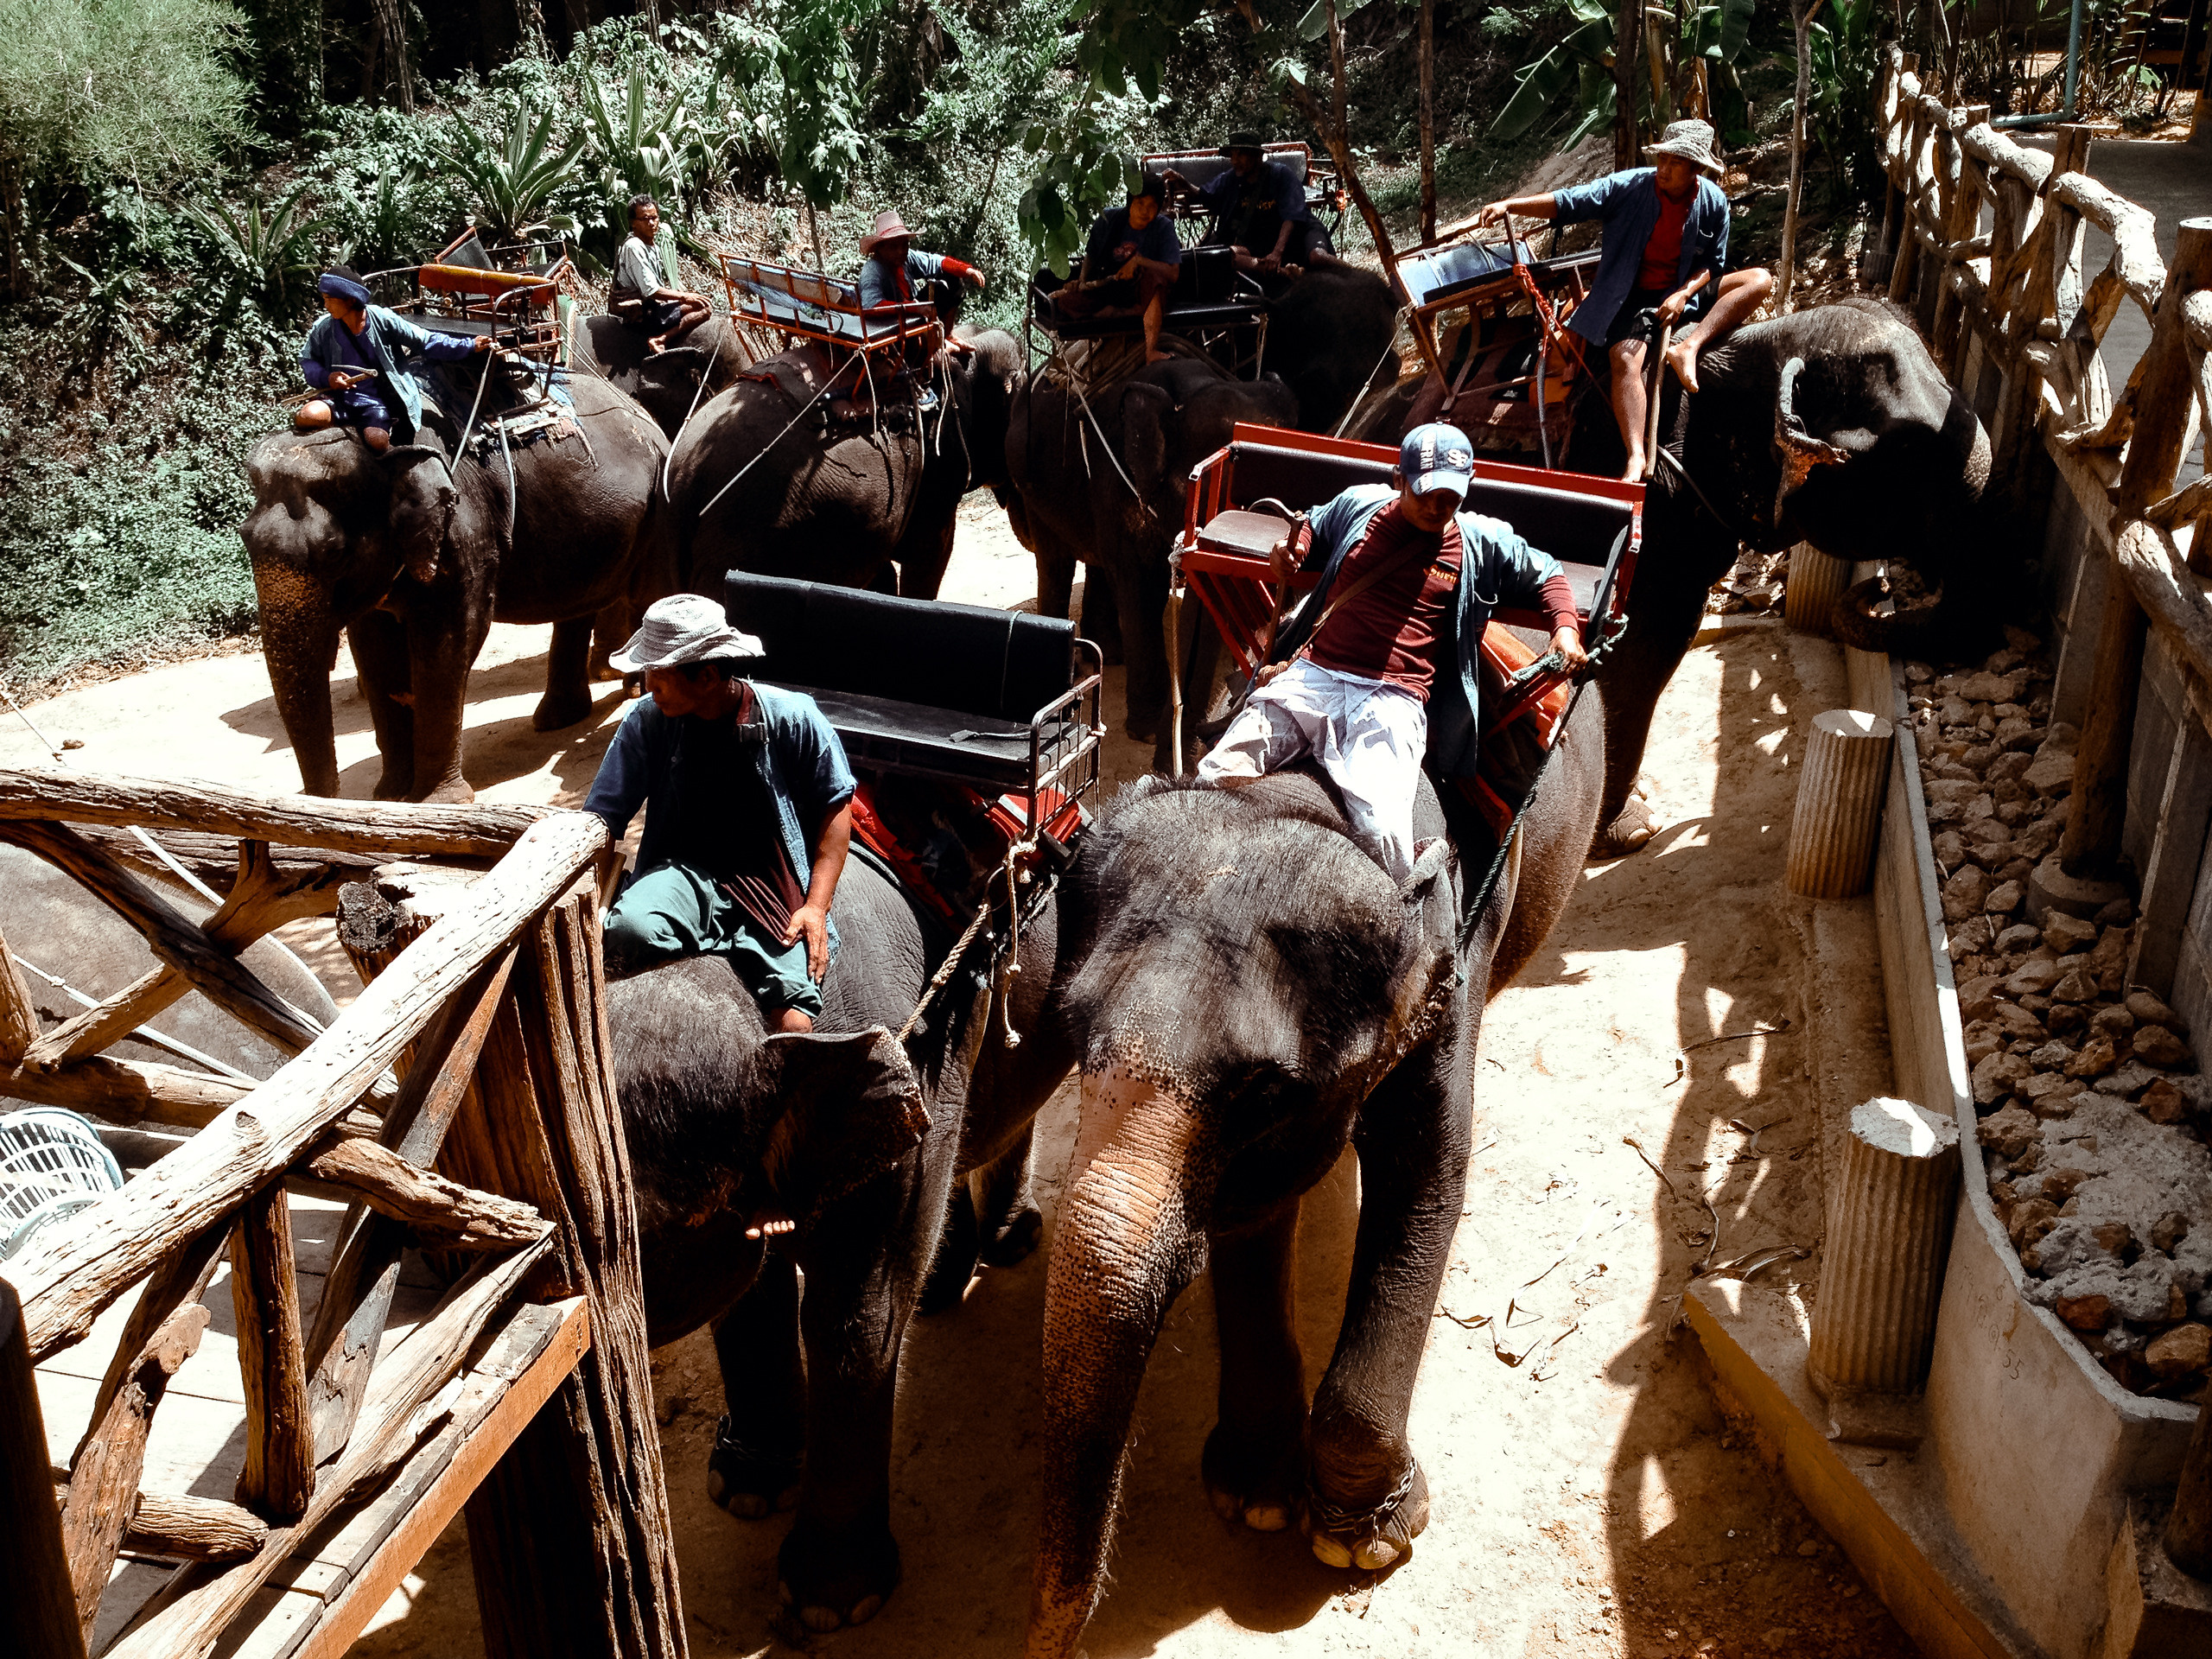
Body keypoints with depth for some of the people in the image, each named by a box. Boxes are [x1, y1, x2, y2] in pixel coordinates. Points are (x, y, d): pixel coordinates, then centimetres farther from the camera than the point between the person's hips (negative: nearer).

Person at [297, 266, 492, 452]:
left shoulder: (383, 321, -7)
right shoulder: (324, 327, -1)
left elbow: (426, 342, -3)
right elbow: (307, 361, 10)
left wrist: (470, 346, -7)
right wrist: (326, 378, -13)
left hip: (376, 402, -2)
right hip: (338, 396, 2)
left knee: (377, 442, -32)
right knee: (306, 417, -28)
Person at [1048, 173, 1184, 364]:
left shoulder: (1163, 227, -7)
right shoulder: (1109, 219, -2)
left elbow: (1172, 274, -17)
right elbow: (1091, 255, 12)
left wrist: (1138, 260, -28)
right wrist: (1081, 280, -8)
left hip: (1143, 291, -3)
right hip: (1107, 288, 3)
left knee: (1152, 274, -38)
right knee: (1066, 301, -24)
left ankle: (1151, 351, -43)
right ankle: (1138, 312, -19)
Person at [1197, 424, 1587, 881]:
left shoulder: (1482, 541, 13)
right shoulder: (1359, 505, 17)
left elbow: (1547, 576, 26)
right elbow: (1312, 525, 37)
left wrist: (1565, 627, 6)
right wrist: (1290, 546, 14)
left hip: (1393, 699, -2)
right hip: (1312, 675, 2)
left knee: (1382, 836, -30)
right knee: (1217, 780, -19)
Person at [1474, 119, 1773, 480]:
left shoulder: (1714, 202, -4)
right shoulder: (1629, 187, -12)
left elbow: (1712, 262, 5)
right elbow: (1568, 203, -17)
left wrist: (1684, 294, -16)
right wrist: (1509, 205, -30)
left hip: (1685, 292, 4)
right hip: (1634, 297, -4)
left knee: (1760, 281, -12)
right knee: (1626, 358, -31)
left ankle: (1689, 348, -29)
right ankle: (1635, 457, -40)